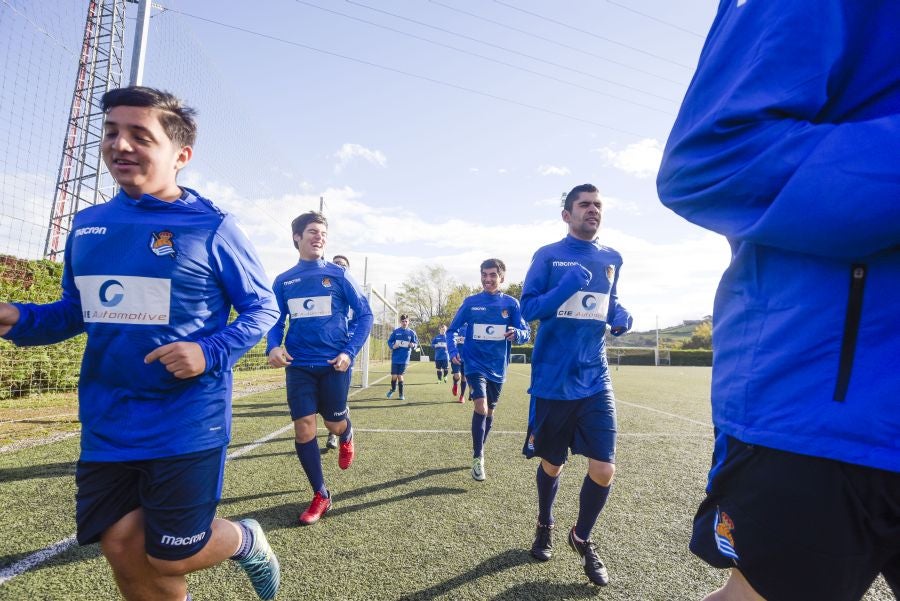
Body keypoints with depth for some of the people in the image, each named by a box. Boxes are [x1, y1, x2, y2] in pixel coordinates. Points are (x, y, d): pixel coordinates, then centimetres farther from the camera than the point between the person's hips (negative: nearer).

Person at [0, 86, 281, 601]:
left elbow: (263, 307, -6)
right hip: (106, 427, 6)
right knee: (122, 547, 13)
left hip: (187, 425, -5)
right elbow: (76, 310, 16)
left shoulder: (211, 228, -11)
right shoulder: (88, 225, 6)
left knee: (172, 558, 5)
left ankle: (248, 541, 37)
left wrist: (211, 353, -21)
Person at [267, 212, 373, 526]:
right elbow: (276, 322, 9)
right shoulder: (283, 280, 5)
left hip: (334, 362, -2)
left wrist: (350, 352, -12)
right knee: (303, 429, -2)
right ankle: (321, 495, 17)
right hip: (298, 365, 2)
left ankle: (347, 437, 48)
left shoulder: (338, 274, -2)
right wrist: (274, 347, -13)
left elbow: (364, 315, -1)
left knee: (335, 424, 8)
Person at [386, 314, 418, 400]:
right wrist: (392, 346, -13)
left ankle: (401, 394, 19)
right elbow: (389, 341, 7)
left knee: (400, 375, 3)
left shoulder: (411, 332, 1)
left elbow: (416, 343, 5)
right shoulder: (396, 331, 2)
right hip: (395, 358, 1)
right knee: (394, 376, 0)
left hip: (404, 358, -1)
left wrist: (413, 345, -18)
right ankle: (393, 389, 29)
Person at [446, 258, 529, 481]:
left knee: (489, 412, 15)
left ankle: (478, 450, 39)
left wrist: (516, 334, -27)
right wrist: (452, 350, -14)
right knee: (481, 407, -19)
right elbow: (452, 330, 4)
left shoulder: (511, 303, -3)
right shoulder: (470, 302, -3)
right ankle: (478, 458, -4)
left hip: (497, 368, 2)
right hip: (475, 364, -2)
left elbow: (526, 333, -4)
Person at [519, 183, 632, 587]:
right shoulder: (547, 256, -2)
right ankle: (545, 527, 42)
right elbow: (528, 308, -6)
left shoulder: (612, 260, 9)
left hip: (595, 380, 3)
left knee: (604, 469, -3)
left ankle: (582, 538, 26)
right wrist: (565, 288, -22)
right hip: (553, 380, -2)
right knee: (551, 464, 13)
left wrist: (620, 317, -3)